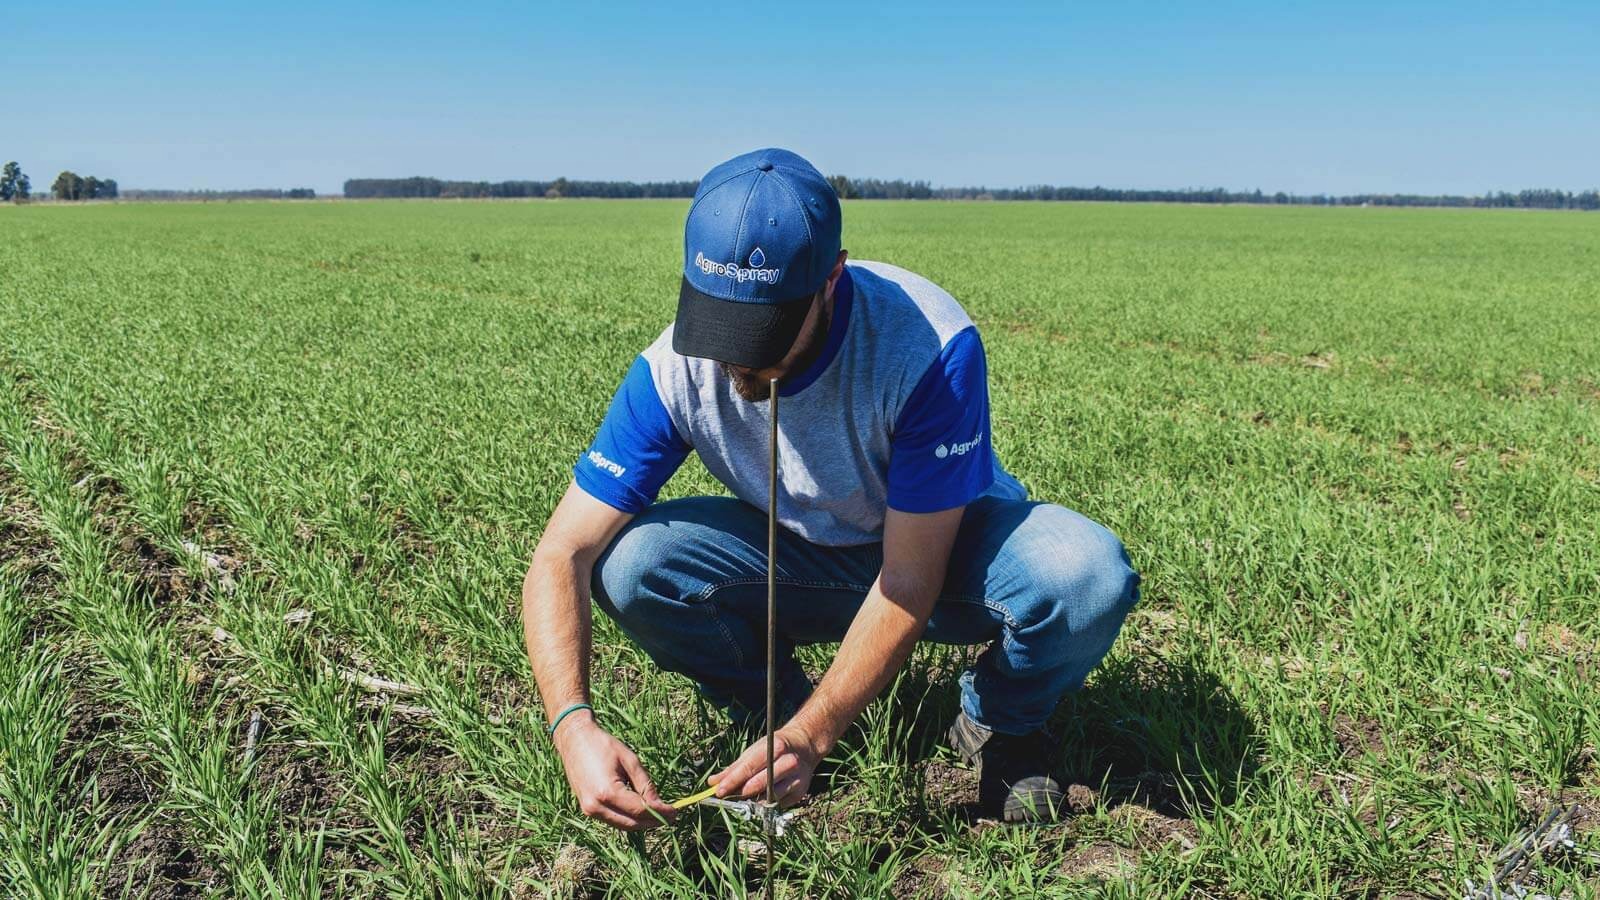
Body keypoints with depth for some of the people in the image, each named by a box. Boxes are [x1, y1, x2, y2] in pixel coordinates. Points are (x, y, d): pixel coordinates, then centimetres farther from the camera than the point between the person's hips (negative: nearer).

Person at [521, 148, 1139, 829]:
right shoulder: (674, 369, -23)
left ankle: (1000, 722, 1)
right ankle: (774, 708, 4)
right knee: (629, 563, -25)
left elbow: (910, 580, -29)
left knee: (1087, 574, -34)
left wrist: (811, 737, -36)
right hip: (802, 562, 2)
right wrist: (574, 726, -37)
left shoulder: (931, 344, -32)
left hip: (946, 551, -1)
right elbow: (560, 556, -22)